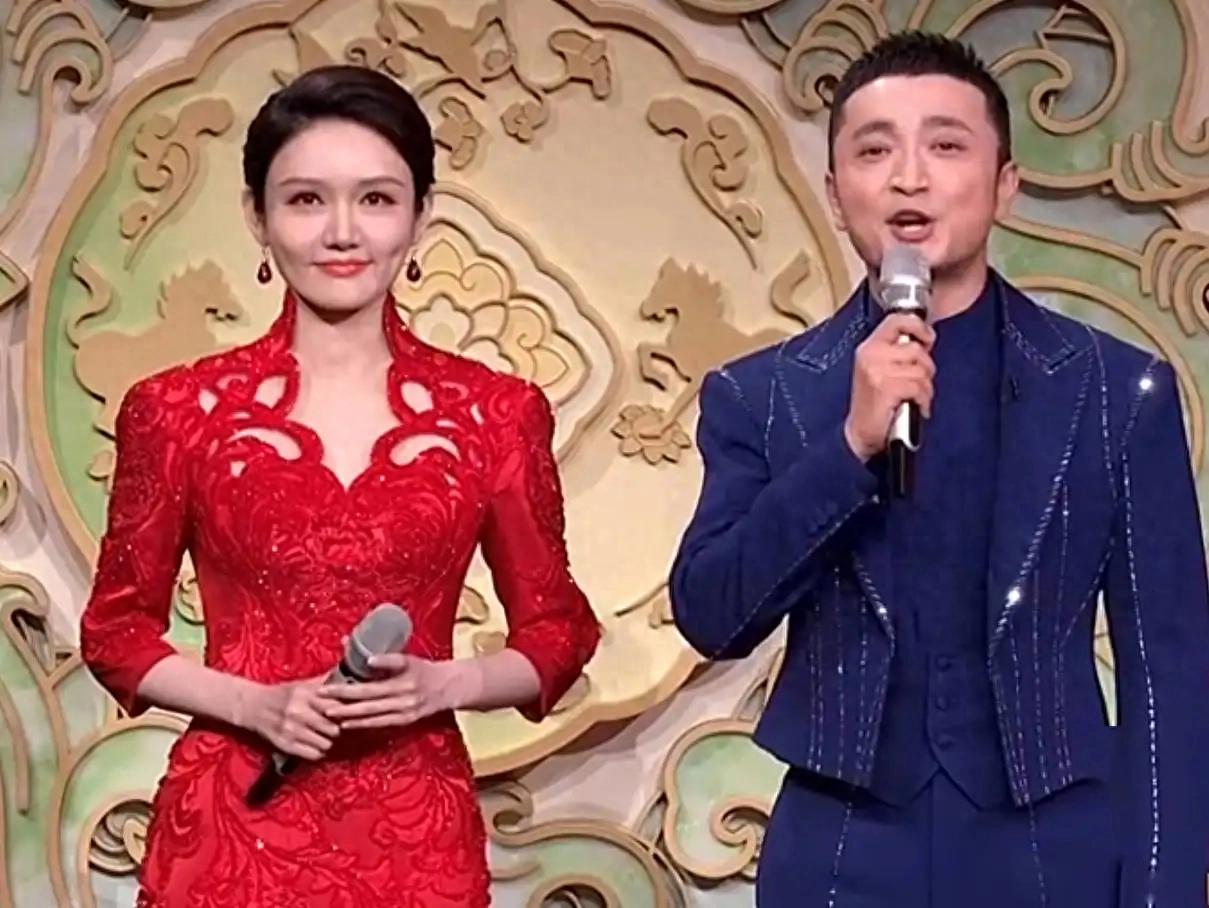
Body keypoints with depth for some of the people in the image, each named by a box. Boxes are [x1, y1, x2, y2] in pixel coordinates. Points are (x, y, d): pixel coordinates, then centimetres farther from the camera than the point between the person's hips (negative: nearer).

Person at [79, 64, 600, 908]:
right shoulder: (181, 410, -1)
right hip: (233, 829, 0)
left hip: (415, 834, 1)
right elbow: (119, 627, 5)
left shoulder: (495, 414, 1)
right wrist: (253, 703, -11)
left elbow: (556, 629, 7)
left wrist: (444, 684, -11)